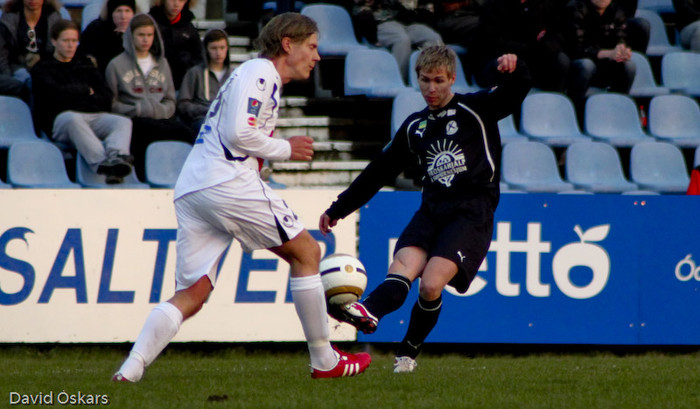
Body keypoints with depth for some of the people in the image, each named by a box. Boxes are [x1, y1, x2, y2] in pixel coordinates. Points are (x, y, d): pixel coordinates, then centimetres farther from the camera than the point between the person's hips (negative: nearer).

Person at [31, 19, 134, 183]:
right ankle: (101, 162, -62)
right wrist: (86, 90, 11)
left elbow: (106, 98, 19)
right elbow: (56, 93, -2)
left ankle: (116, 155, -60)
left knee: (123, 122, -28)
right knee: (74, 120, -41)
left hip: (95, 116, 4)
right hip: (61, 118, -4)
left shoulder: (85, 65, 31)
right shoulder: (42, 69, 19)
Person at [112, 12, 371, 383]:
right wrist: (285, 149, -1)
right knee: (306, 252, 5)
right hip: (227, 181, -9)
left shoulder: (264, 77, 28)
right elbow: (238, 133, -14)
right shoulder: (259, 72, -3)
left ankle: (131, 368, -14)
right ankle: (325, 361, 10)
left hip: (190, 188, 9)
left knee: (191, 295, 2)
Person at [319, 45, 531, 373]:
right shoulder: (414, 127, 20)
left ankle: (408, 352, -6)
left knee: (431, 284, -23)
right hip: (432, 208, 5)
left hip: (472, 210, -5)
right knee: (403, 266, -24)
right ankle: (368, 313, -52)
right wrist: (339, 208, 26)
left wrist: (513, 70, -31)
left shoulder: (476, 109, 7)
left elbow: (516, 93, -7)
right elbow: (380, 171, 26)